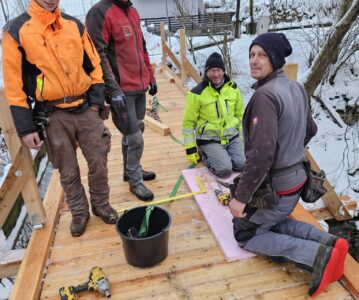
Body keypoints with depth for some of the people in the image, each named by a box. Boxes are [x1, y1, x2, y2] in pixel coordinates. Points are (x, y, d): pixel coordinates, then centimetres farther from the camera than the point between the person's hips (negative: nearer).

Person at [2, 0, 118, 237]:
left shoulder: (75, 25, 6)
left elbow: (94, 65, 10)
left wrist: (96, 100, -1)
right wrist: (25, 127, -7)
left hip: (86, 108, 3)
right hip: (53, 116, -2)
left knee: (99, 163, 8)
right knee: (68, 171, 11)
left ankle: (101, 205, 31)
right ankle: (79, 212, 32)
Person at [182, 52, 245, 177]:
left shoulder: (233, 88, 2)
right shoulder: (197, 93, -12)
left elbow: (240, 115, 15)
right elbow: (188, 123, -6)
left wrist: (241, 138, 15)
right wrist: (190, 149, -5)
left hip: (232, 137, 5)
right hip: (209, 140, -4)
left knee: (243, 165, -13)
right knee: (225, 170, -21)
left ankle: (224, 155, 17)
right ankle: (205, 155, 8)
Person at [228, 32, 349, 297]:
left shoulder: (265, 95, -26)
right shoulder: (297, 88, 2)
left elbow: (261, 153, -33)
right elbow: (310, 130, 15)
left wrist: (241, 197, -26)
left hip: (273, 186, -8)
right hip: (297, 178, 9)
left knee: (246, 234, 14)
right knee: (275, 221, 32)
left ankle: (317, 254, -3)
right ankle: (328, 242, 11)